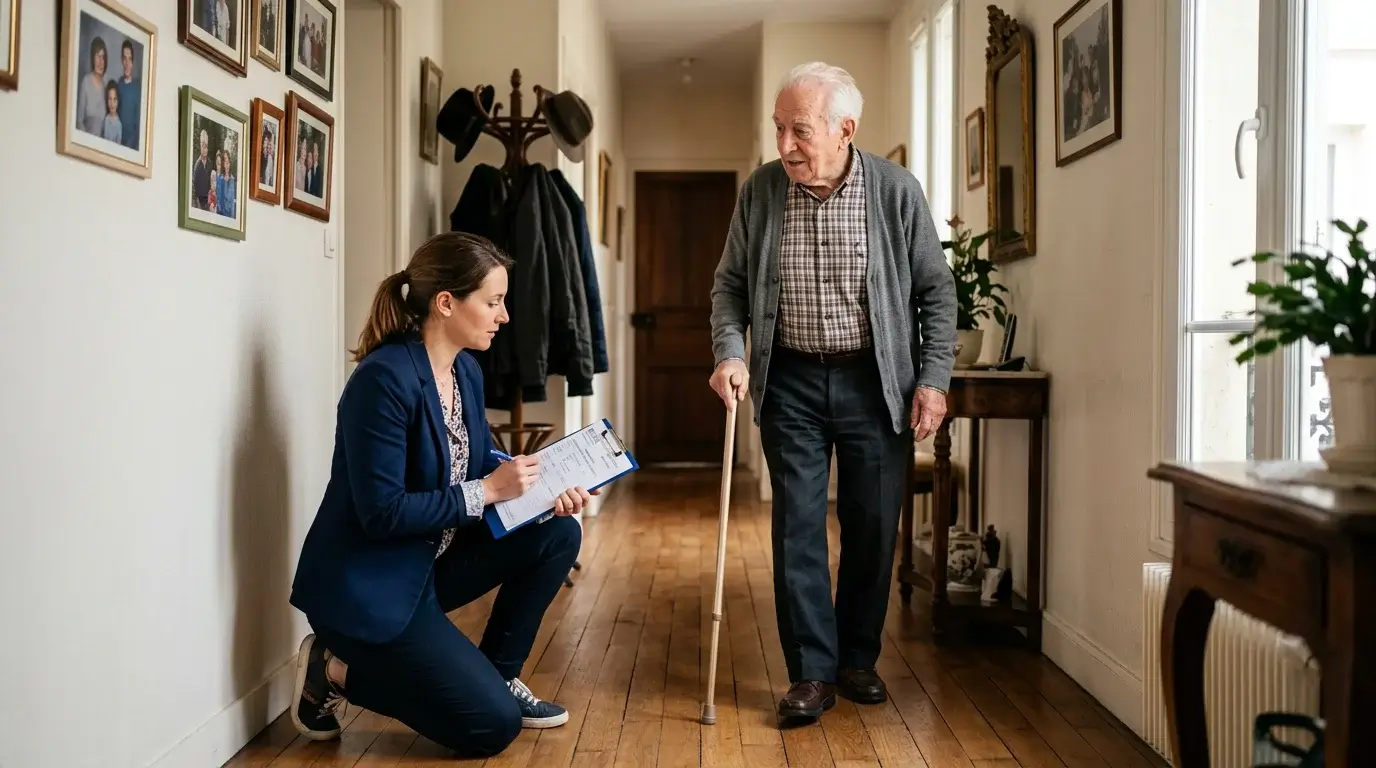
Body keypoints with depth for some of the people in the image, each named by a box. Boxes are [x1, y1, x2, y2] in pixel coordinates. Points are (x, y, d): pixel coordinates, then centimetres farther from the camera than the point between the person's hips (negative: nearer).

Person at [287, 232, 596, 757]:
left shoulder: (466, 371, 2)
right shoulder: (385, 378, -25)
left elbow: (478, 464, 12)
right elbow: (381, 513, -26)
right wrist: (488, 490, -22)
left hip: (432, 561, 9)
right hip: (366, 587, -9)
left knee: (557, 534, -1)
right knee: (494, 725, -9)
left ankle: (498, 677, 11)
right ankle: (334, 672, 5)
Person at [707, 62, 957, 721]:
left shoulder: (896, 191, -6)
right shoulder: (760, 191, -2)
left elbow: (936, 291, 1)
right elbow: (730, 284, 7)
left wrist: (933, 378, -5)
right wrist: (730, 352, -8)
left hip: (875, 382, 0)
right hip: (791, 382, 1)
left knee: (872, 527, 7)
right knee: (797, 525, 0)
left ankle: (858, 659, 25)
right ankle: (812, 671, 10)